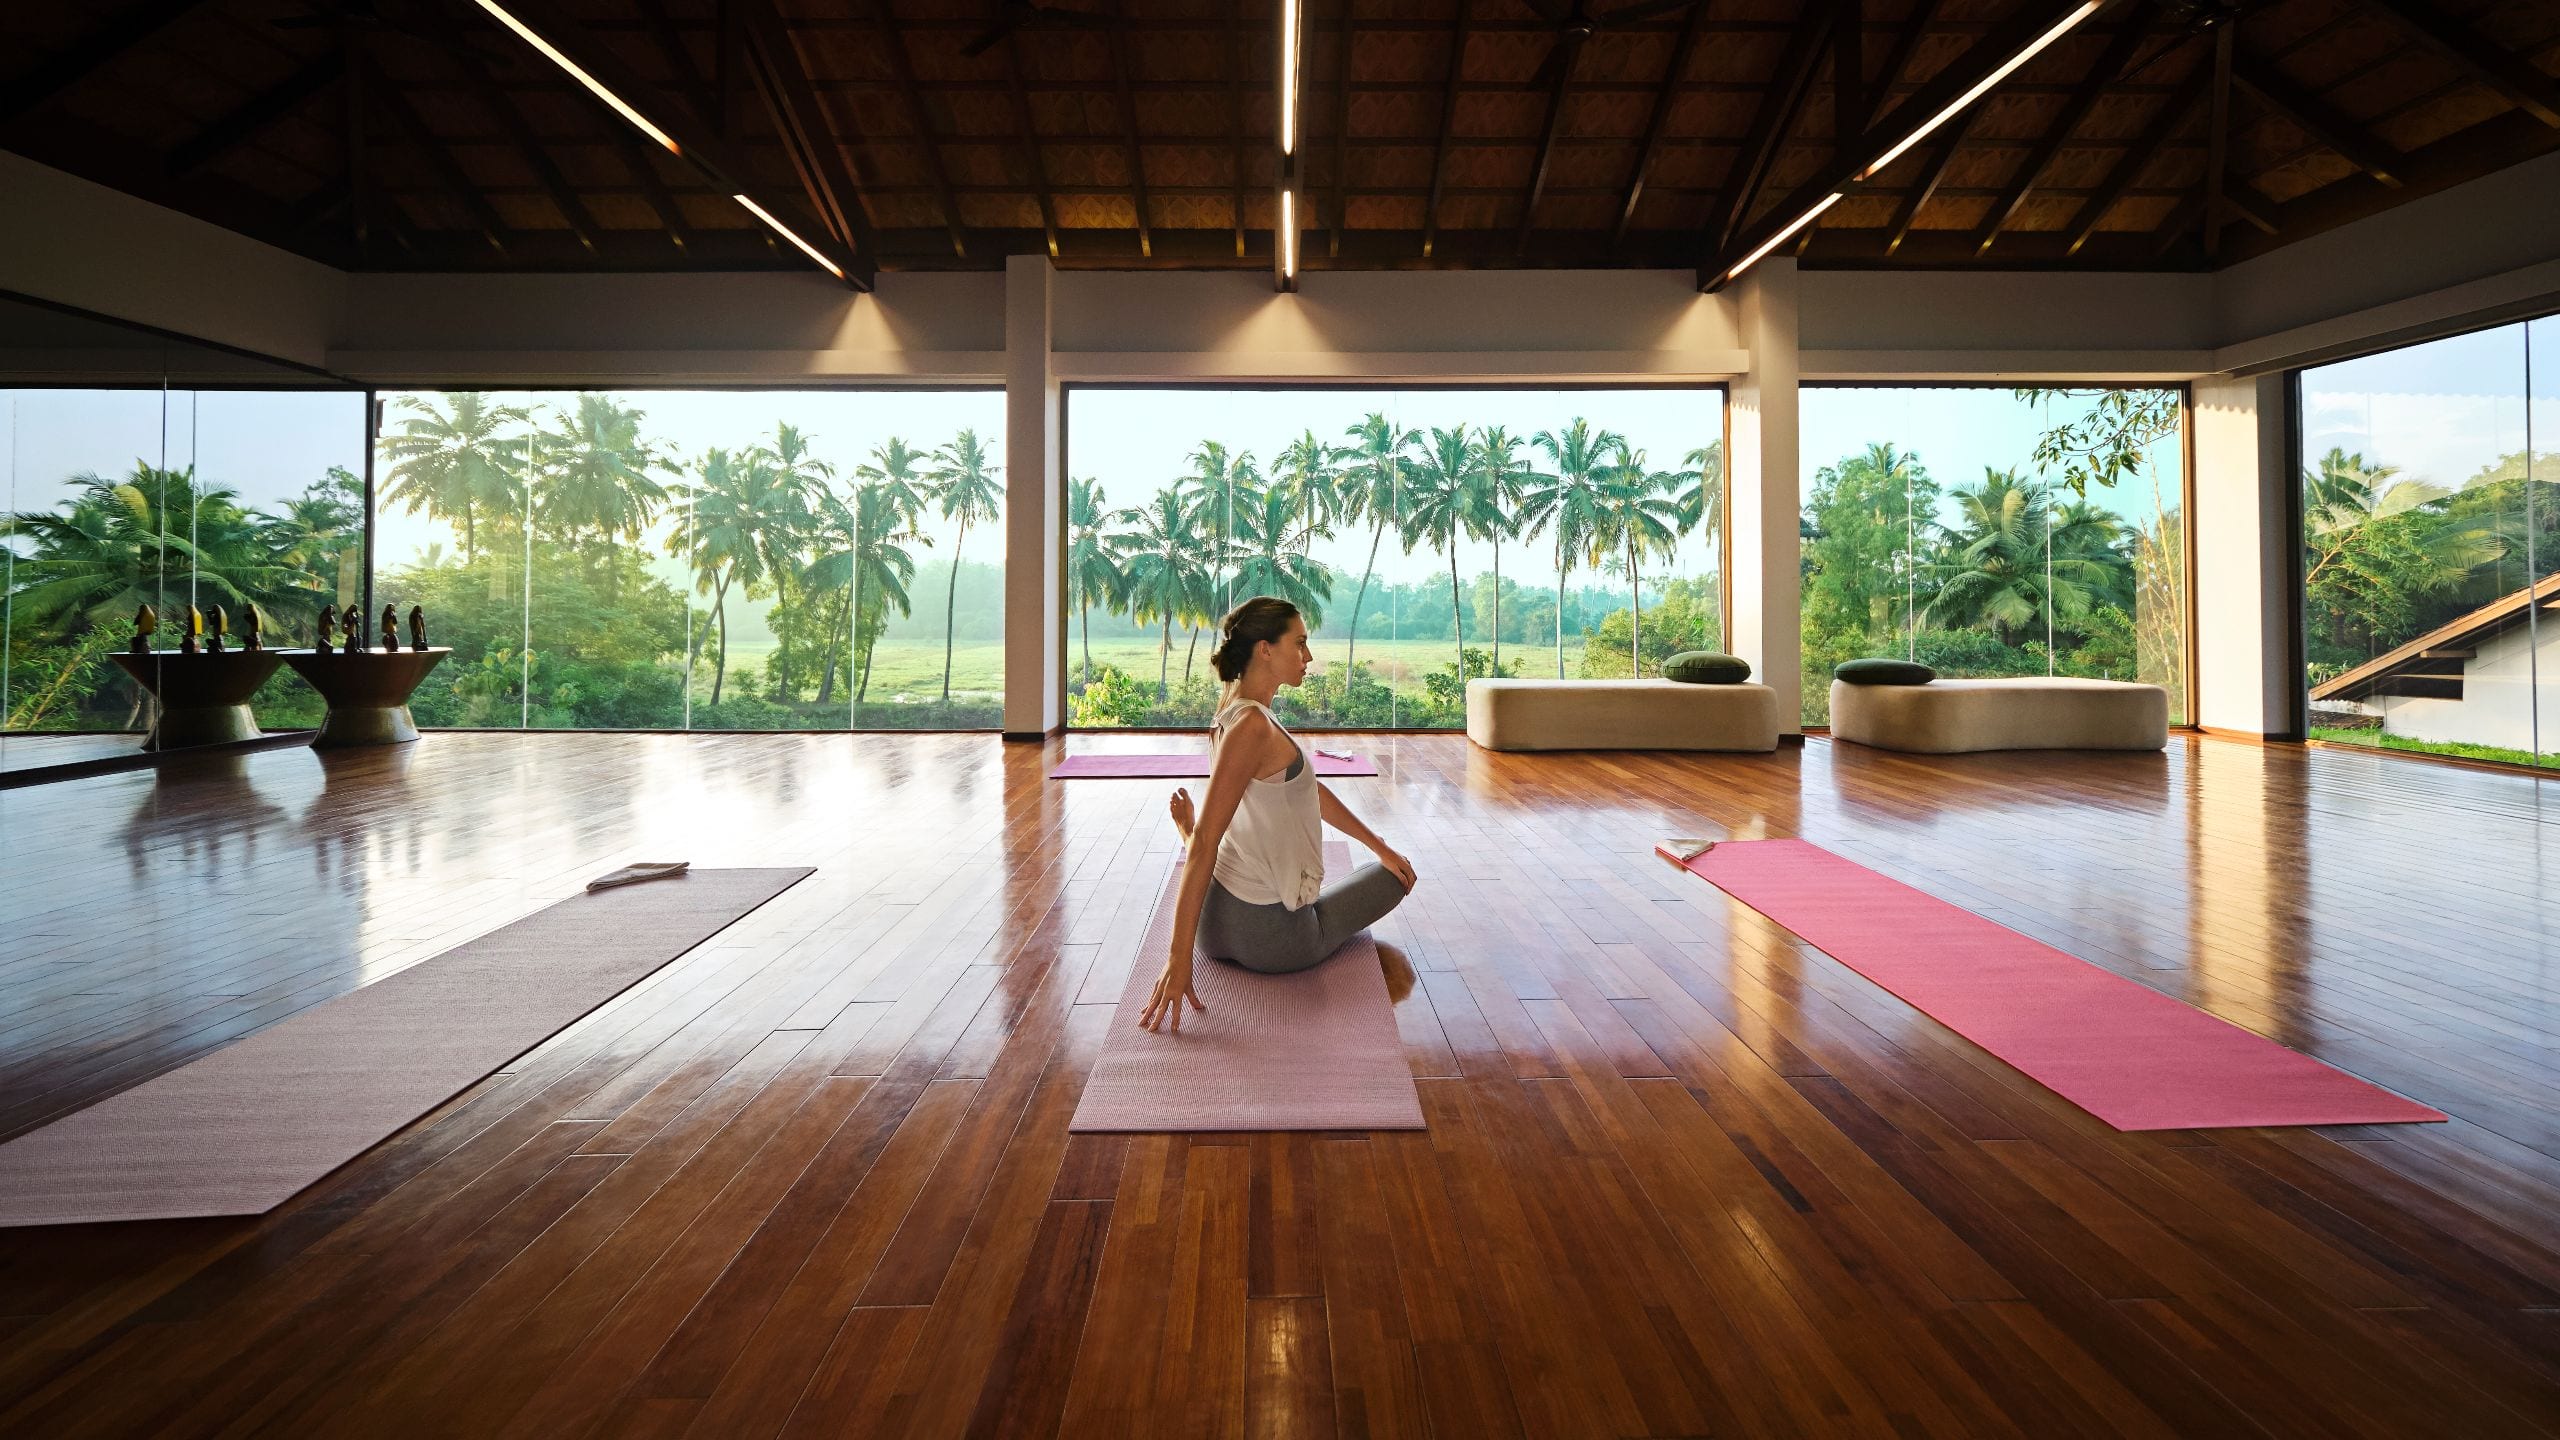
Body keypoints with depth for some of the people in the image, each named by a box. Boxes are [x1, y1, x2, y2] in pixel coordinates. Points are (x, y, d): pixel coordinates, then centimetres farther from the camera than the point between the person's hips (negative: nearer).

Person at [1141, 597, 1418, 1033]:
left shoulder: (1242, 709, 5)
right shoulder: (1252, 725, -25)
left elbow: (1311, 789, 15)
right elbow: (1204, 842, -28)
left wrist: (1380, 847, 20)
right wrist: (1179, 958, -29)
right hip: (1270, 937, -10)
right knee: (1391, 878, 19)